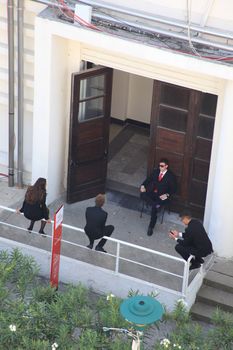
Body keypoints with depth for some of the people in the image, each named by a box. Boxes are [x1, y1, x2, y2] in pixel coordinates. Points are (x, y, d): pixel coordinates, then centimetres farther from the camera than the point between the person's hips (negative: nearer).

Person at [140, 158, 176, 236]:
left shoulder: (170, 176, -3)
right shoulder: (156, 171, 12)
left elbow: (173, 189, -2)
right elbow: (148, 179, 17)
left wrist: (167, 195, -19)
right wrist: (143, 185, -3)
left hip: (161, 196, -5)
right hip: (152, 192, 5)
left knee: (154, 207, -31)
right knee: (142, 194, -28)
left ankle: (151, 227, -20)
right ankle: (155, 204, -32)